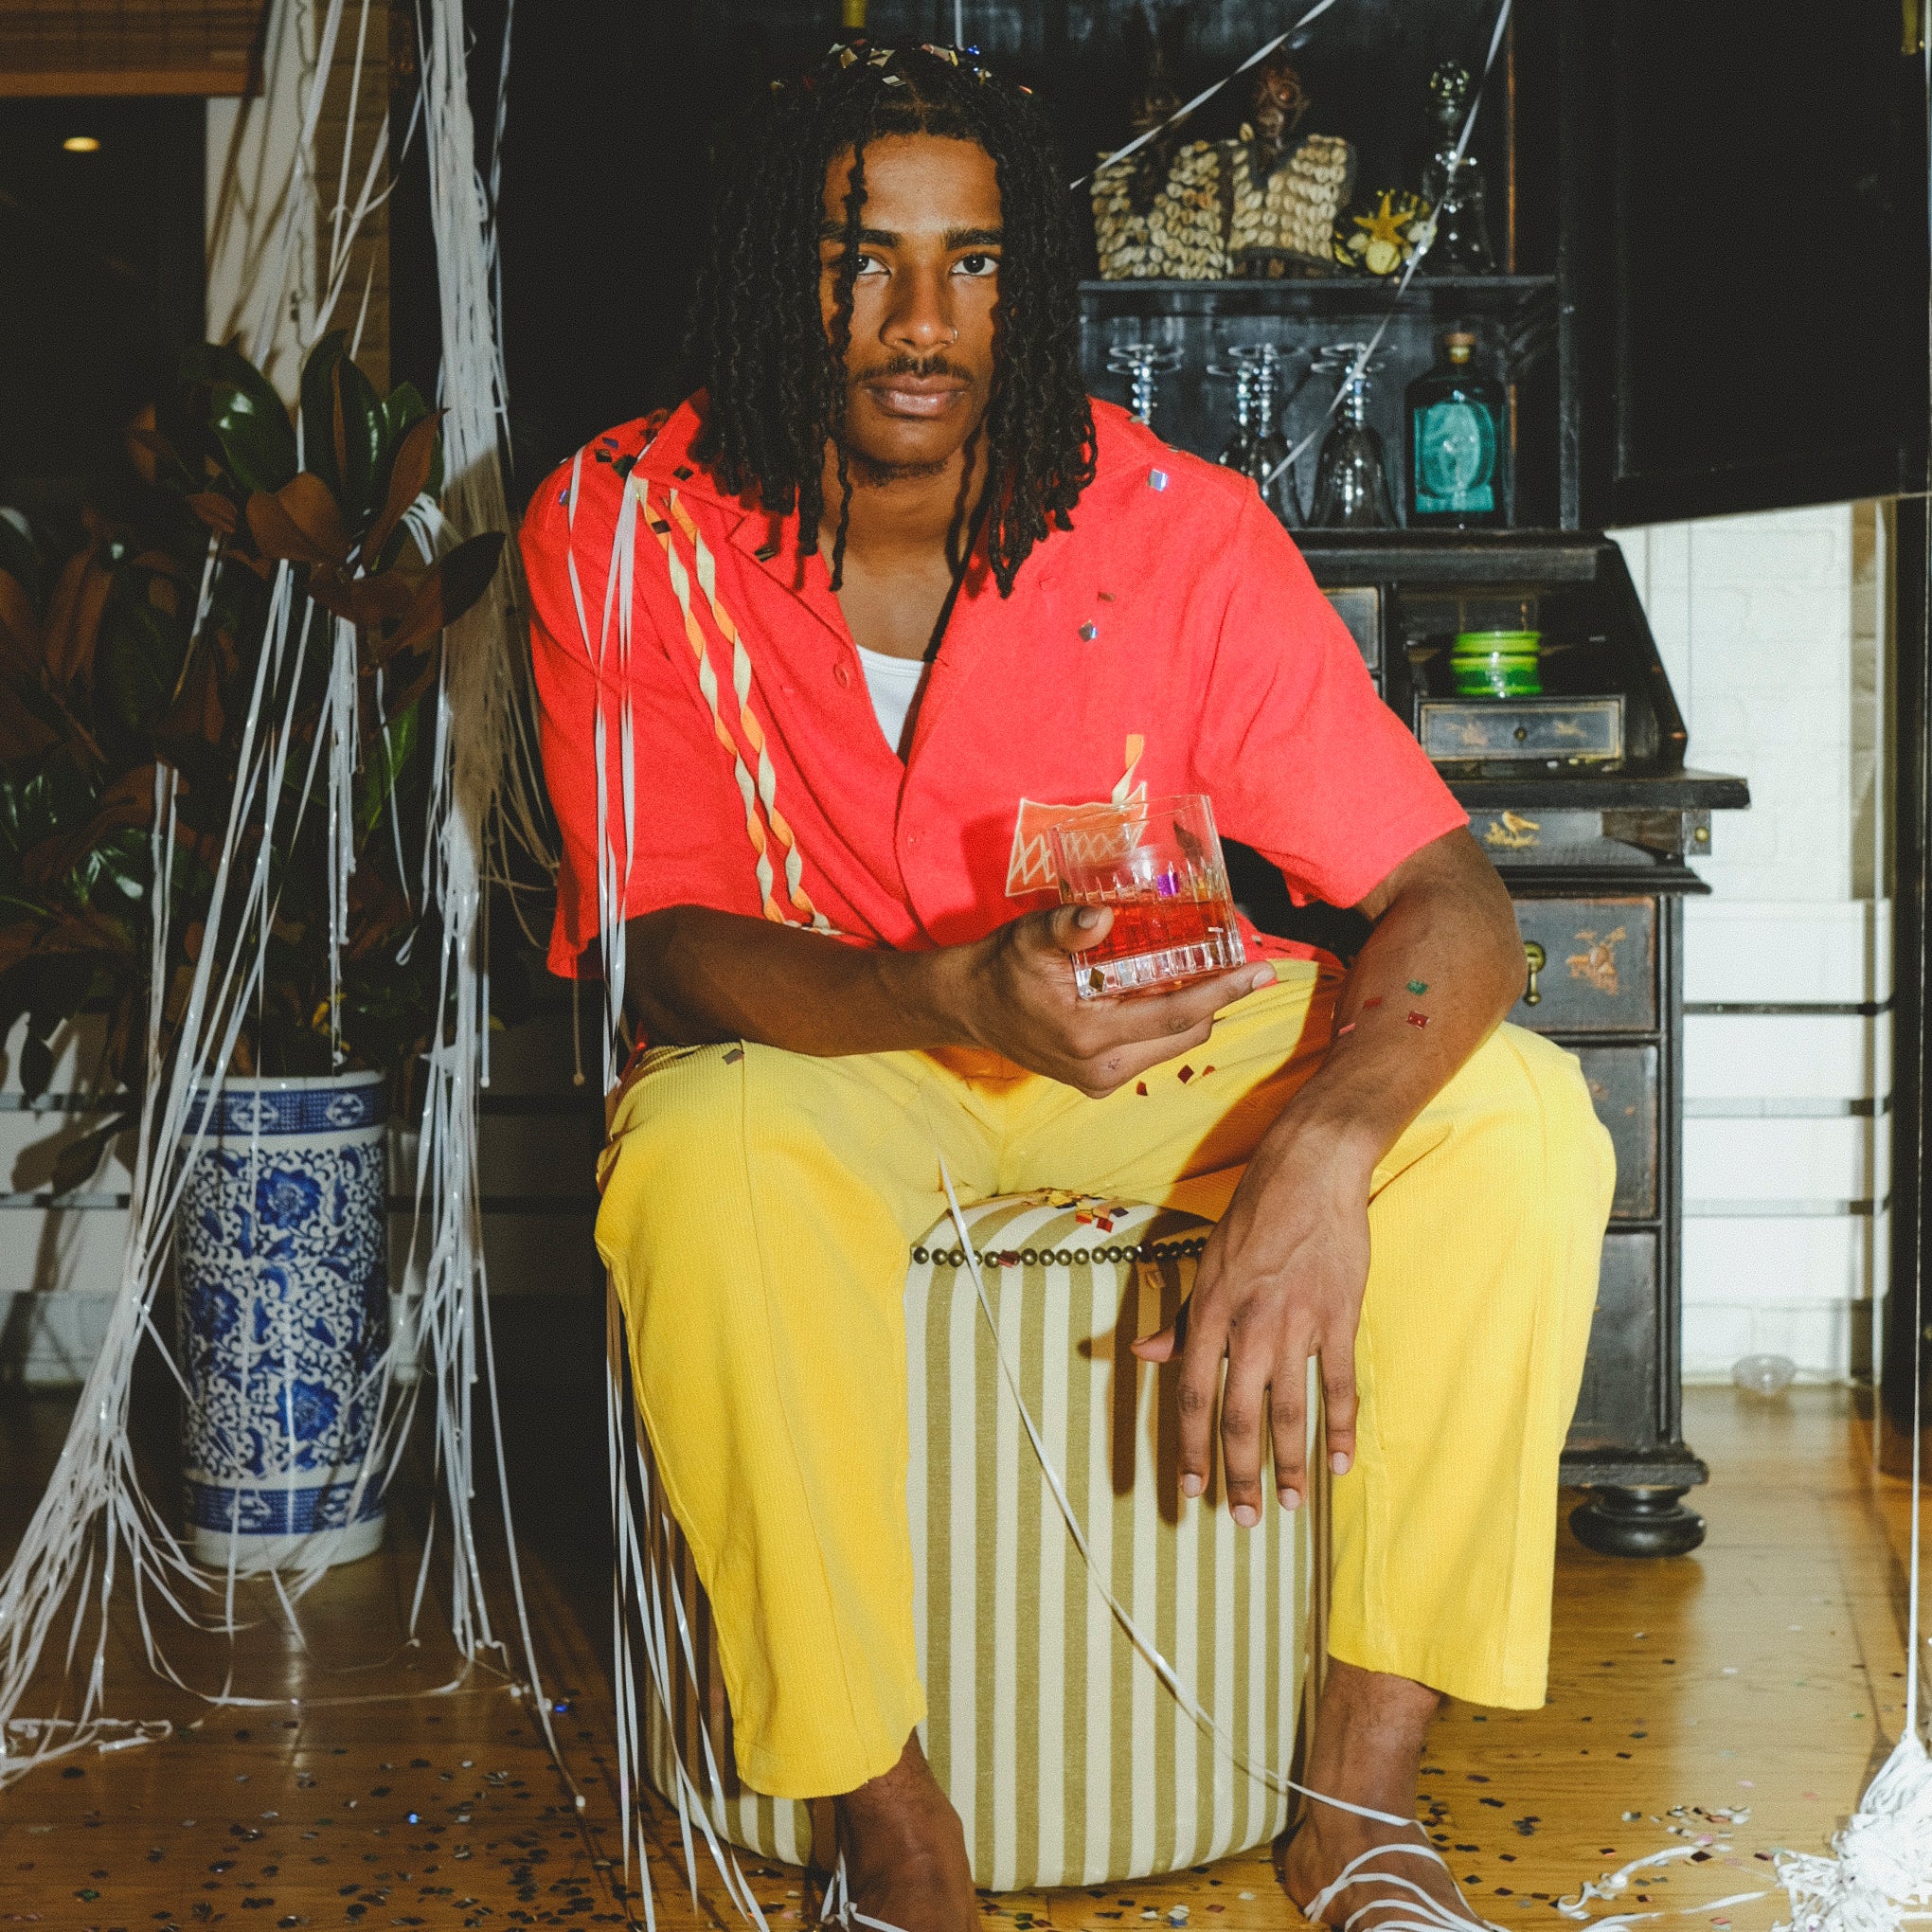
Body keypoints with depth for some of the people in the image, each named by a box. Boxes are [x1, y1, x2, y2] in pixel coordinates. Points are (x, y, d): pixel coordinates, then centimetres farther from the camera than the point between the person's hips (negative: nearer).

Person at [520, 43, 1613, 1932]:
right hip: (809, 1052, -1)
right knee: (708, 1160, -38)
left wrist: (1318, 1162, -42)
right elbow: (668, 946, -20)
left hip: (1144, 1028, 2)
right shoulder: (623, 530, -16)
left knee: (1516, 1113, -24)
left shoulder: (1173, 528, -17)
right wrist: (966, 998, -41)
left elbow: (1447, 891, -21)